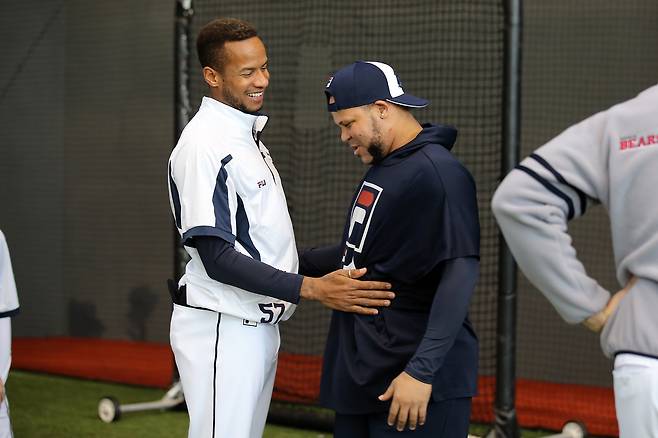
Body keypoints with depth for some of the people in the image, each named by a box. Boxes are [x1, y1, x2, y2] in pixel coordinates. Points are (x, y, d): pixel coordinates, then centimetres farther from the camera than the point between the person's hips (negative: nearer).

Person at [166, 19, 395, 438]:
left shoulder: (247, 135, 15)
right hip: (222, 329, -10)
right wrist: (313, 288, -27)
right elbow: (217, 258, -22)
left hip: (257, 324, 10)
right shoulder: (205, 144, -17)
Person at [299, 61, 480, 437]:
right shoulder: (381, 169, 15)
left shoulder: (437, 173, -15)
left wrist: (421, 371, -29)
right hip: (360, 374, 9)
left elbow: (459, 275, -23)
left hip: (413, 381, -9)